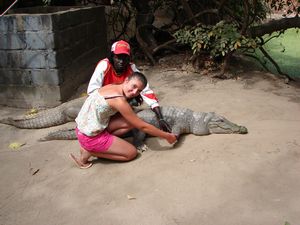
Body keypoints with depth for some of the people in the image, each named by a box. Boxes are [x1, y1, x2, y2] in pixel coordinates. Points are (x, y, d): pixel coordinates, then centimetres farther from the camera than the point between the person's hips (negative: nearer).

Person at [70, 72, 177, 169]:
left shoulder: (112, 87, 1)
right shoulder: (119, 100, -24)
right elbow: (143, 126, -17)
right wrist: (167, 136, -7)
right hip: (91, 137, -8)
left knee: (130, 122, 0)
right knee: (132, 153, 1)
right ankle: (89, 152, -1)